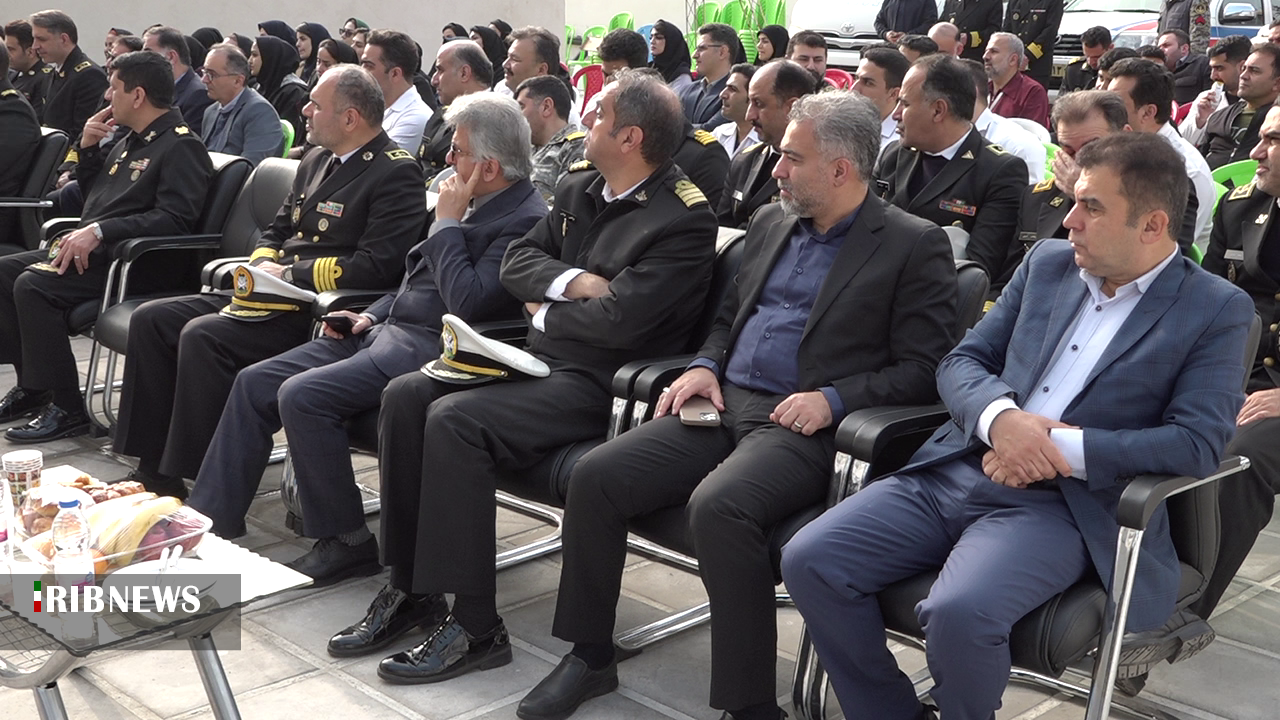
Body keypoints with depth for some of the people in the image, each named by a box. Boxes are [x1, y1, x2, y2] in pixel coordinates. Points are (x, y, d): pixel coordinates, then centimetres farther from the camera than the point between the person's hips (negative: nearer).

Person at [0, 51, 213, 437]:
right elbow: (91, 193, 30)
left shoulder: (181, 146, -11)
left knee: (33, 284, -26)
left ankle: (67, 409, -19)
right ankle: (32, 386, 8)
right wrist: (88, 147, 12)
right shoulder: (131, 140, 19)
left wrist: (100, 230, -28)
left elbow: (174, 219, -24)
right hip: (90, 248, 10)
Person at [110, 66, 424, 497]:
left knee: (202, 336, -28)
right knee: (151, 319, -1)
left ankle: (197, 483, -18)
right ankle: (154, 466, 0)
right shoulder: (316, 162, 19)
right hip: (270, 298, 10)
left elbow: (377, 267, -21)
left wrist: (290, 275, -14)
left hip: (318, 313, -10)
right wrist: (263, 265, 2)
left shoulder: (397, 174, -10)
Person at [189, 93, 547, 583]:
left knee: (301, 395, -25)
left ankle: (347, 542, -10)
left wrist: (446, 224, -14)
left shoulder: (525, 221, -14)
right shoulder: (474, 205, 15)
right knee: (254, 382, 3)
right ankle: (210, 521, 10)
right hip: (387, 328, 10)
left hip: (426, 349, -10)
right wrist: (371, 315, 10)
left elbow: (468, 303, -25)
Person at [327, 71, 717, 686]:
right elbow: (516, 261, 11)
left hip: (597, 381, -9)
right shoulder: (577, 190, 15)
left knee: (454, 419, -27)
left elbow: (618, 318, -22)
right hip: (540, 358, 9)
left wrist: (545, 314, -5)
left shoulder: (684, 220, -13)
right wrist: (571, 281, -9)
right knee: (404, 396, -8)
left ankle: (475, 628, -19)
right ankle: (409, 590, -1)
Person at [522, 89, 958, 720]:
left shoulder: (915, 246, -2)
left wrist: (833, 400, -18)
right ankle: (589, 656, 7)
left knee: (717, 506, -35)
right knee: (594, 476, -11)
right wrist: (704, 366, 7)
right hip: (725, 405, 7)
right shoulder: (771, 223, 18)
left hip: (804, 427, -6)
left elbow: (920, 368, -6)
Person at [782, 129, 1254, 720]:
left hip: (1061, 505, -5)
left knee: (958, 612, -33)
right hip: (955, 471, 5)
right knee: (808, 560, -13)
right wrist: (999, 417, -11)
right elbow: (962, 361, 12)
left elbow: (1198, 443, -10)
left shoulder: (1217, 310, 1)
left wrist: (1061, 448, -17)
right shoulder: (1048, 263, 14)